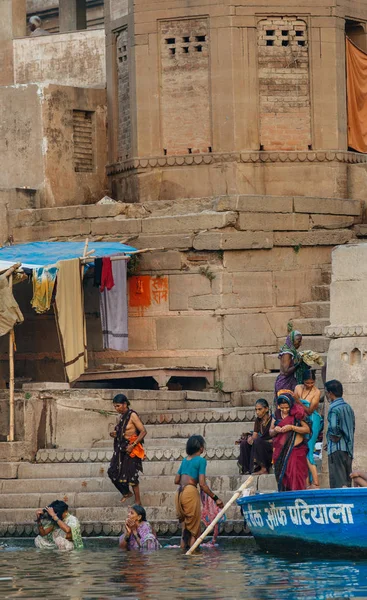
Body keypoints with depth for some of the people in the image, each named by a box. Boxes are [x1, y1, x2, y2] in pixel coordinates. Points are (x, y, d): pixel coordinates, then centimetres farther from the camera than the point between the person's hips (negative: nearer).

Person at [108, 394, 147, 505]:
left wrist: (132, 445, -20)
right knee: (113, 472, 6)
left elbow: (143, 431, -16)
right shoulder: (122, 416, 11)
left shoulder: (132, 415, -13)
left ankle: (138, 501, 6)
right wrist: (115, 434, 0)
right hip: (121, 449, 8)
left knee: (131, 475, -5)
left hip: (131, 450, -8)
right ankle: (126, 493, 26)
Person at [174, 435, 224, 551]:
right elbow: (202, 484, -10)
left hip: (179, 493, 7)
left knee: (185, 526, 16)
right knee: (194, 528, -1)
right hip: (190, 492, -7)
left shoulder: (185, 460, 18)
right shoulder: (201, 460, -3)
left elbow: (176, 481, 20)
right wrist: (215, 498, -5)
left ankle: (183, 548, 13)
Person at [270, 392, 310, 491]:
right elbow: (271, 432, 16)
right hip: (280, 452, 4)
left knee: (295, 475, -12)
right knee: (282, 476, 3)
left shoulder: (296, 414, -3)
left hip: (296, 450, -4)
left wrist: (292, 427, -17)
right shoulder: (277, 415, 9)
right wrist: (275, 430, -8)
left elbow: (307, 429, -7)